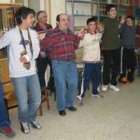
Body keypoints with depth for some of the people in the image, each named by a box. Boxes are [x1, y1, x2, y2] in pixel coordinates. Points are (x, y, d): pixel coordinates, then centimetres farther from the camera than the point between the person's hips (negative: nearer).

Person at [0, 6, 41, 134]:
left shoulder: (33, 33, 5)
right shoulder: (11, 34, -9)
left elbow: (36, 50, 3)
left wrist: (28, 58, -13)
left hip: (32, 72, 5)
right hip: (18, 74, -4)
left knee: (37, 100, 10)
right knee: (23, 103, 1)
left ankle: (31, 118, 37)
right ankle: (23, 121, 32)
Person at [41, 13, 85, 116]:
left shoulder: (70, 33, 12)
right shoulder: (52, 33, -10)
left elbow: (74, 46, 20)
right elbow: (43, 46, -12)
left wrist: (78, 37, 9)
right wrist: (55, 53, -9)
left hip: (71, 62, 6)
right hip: (59, 63, -6)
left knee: (74, 84, 8)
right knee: (61, 86, -2)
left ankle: (69, 104, 29)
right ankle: (61, 107, 17)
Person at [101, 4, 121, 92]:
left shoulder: (117, 22, 9)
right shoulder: (105, 22, -8)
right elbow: (101, 34, -9)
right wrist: (102, 46, -11)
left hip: (117, 47, 5)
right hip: (107, 48, -5)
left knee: (116, 66, 8)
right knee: (107, 66, 3)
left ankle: (113, 83, 20)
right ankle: (105, 83, 19)